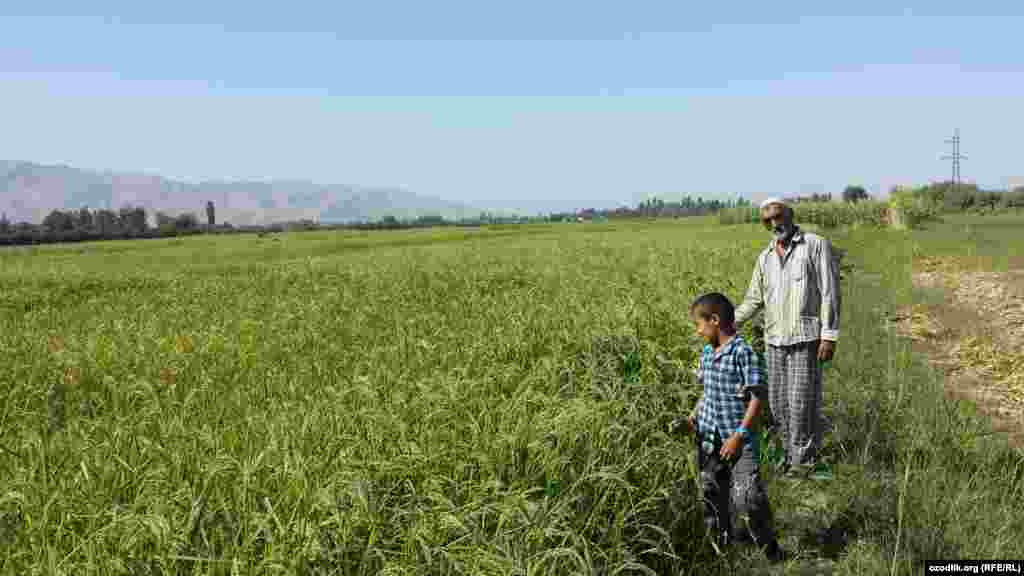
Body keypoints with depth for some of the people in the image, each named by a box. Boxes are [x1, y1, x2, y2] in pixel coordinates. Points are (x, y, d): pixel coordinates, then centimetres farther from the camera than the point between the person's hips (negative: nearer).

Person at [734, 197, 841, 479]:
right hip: (774, 340, 5)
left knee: (802, 402, -3)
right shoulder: (765, 257, 12)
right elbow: (754, 299, 15)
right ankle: (790, 452, 25)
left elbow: (829, 293, -8)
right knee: (777, 403, 8)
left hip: (806, 338, -5)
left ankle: (805, 458, 12)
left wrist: (829, 336, -13)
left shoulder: (817, 245, -4)